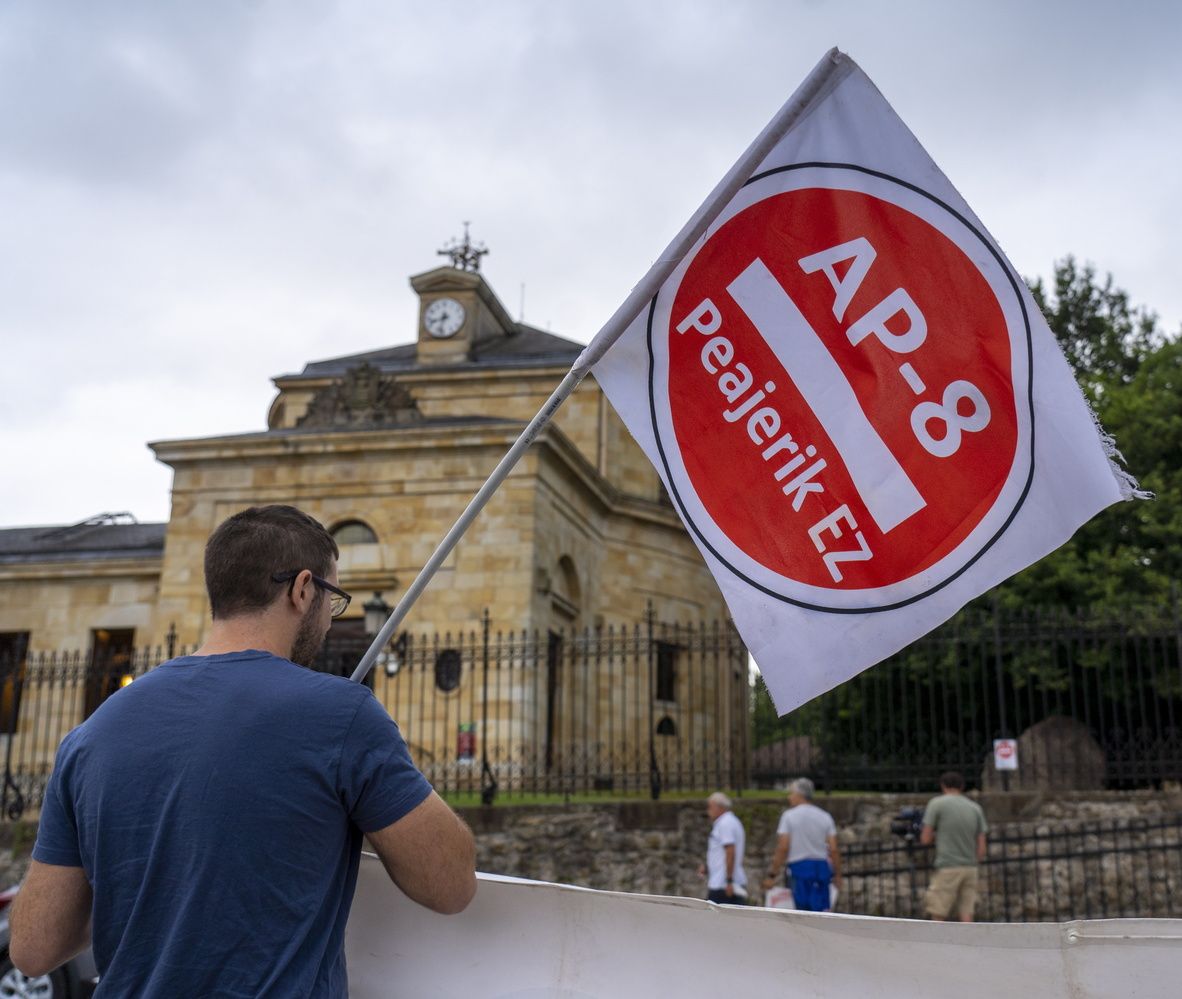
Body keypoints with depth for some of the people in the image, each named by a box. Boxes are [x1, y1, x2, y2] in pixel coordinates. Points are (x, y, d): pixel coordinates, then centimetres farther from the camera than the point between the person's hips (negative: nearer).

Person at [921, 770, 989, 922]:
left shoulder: (937, 803, -3)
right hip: (970, 869, 5)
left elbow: (926, 839, -3)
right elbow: (981, 849, 7)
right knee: (966, 916, 5)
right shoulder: (976, 808, 10)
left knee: (938, 917, 0)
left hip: (947, 869, -5)